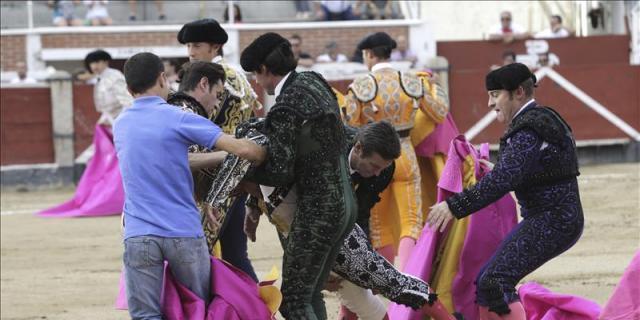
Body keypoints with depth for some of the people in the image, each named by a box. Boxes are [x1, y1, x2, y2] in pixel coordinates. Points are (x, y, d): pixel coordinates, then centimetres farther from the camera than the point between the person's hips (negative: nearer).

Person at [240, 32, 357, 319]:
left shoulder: (284, 110, -17)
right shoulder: (314, 83, 8)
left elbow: (281, 174, -15)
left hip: (317, 211, -9)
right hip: (345, 203, 9)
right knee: (310, 295, 16)